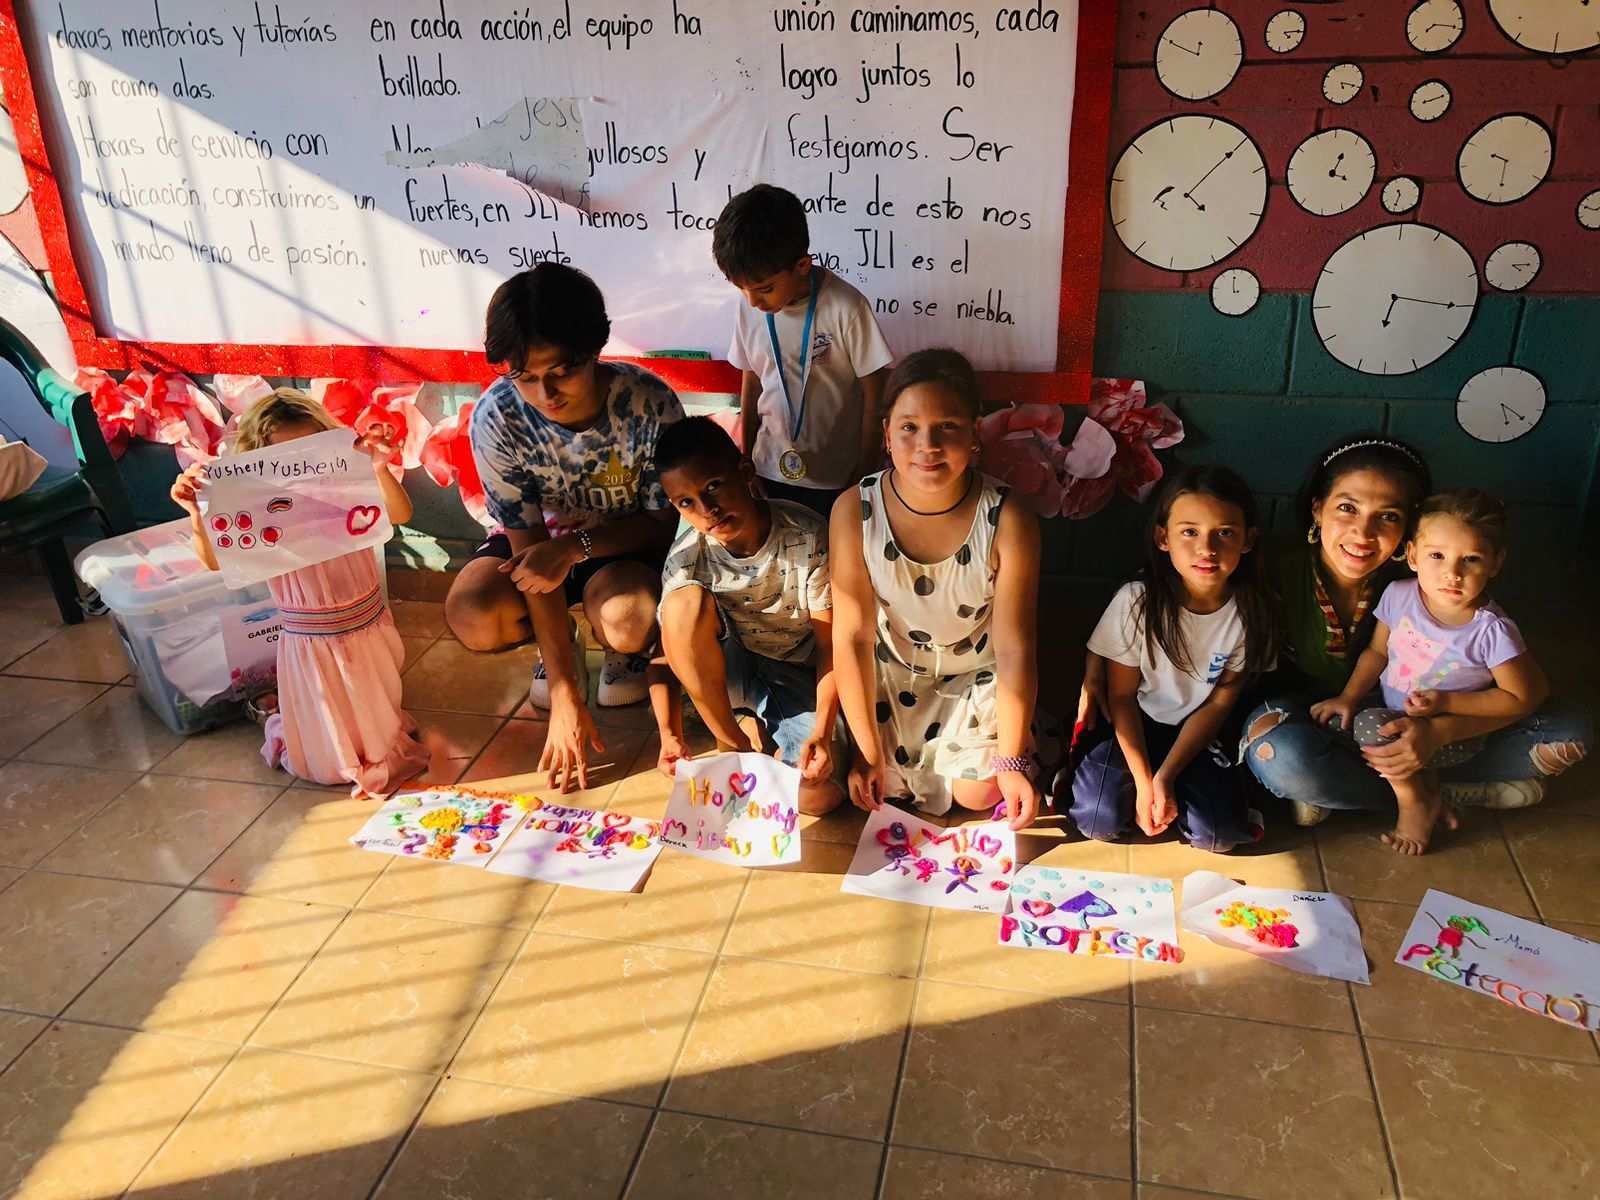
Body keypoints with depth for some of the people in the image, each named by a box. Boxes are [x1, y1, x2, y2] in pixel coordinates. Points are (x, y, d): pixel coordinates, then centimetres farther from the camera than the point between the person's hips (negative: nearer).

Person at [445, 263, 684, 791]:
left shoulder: (649, 403, -29)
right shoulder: (497, 418, -25)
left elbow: (666, 521, -16)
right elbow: (528, 547, -25)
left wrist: (579, 545, -36)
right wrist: (565, 695, -30)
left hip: (626, 540, -1)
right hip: (544, 534, 2)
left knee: (627, 621, -36)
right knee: (471, 617, -28)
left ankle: (624, 650, 6)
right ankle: (555, 645, 8)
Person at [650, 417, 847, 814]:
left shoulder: (807, 537, -21)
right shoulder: (687, 559, -17)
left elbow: (831, 644, -17)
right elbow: (669, 647, -7)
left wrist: (822, 732, -26)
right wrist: (669, 734, -18)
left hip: (801, 676, -2)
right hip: (731, 669, 2)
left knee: (819, 796, -26)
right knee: (686, 601, -31)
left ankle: (769, 730, 8)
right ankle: (732, 741, -13)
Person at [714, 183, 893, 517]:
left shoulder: (845, 308, -20)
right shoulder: (750, 305, -6)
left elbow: (873, 395, -12)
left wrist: (866, 476, -7)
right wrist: (745, 457, 13)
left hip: (835, 478, -4)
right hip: (770, 471, 4)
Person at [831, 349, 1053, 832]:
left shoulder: (1008, 521, -26)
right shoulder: (854, 511, -24)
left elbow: (1013, 648, -19)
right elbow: (852, 637, -18)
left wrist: (1011, 761, -18)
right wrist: (868, 752, -15)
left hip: (975, 675, -1)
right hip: (888, 673, 1)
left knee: (978, 791, -12)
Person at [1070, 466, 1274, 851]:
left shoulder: (1250, 611, -16)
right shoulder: (1137, 601, -21)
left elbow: (1218, 704, -7)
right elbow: (1122, 696, -10)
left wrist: (1166, 776, -16)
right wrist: (1143, 780, -17)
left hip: (1197, 733, 1)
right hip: (1136, 725, -1)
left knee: (1216, 833, -20)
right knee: (1098, 819, -21)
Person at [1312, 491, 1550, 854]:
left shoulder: (1492, 631, -25)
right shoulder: (1399, 595, -13)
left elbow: (1522, 698, -13)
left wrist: (1446, 703, -21)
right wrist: (1348, 697, -8)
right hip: (1395, 714, 6)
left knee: (1372, 727, -29)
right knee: (1333, 723, -14)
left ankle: (1417, 803, -1)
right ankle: (1425, 781, 1)